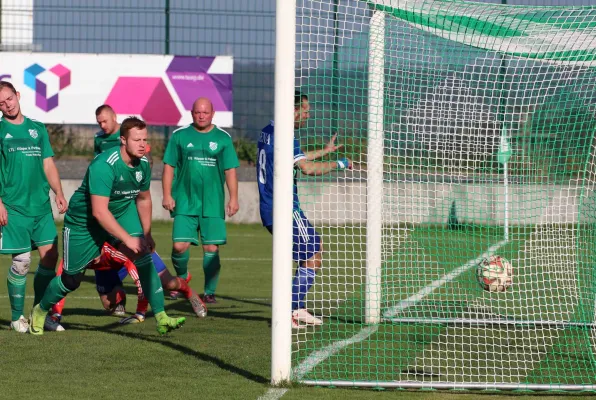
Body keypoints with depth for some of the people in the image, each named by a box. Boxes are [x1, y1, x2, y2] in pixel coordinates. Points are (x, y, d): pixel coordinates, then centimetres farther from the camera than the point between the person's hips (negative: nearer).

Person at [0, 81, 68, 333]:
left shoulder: (38, 129, 13)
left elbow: (48, 164, 15)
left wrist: (58, 193, 3)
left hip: (41, 206, 5)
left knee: (50, 256, 1)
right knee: (21, 260, -5)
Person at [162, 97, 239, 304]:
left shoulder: (223, 138, 7)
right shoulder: (179, 136, 6)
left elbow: (230, 170, 8)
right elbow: (169, 166, 7)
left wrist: (233, 198, 0)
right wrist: (167, 194, -2)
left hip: (213, 205, 0)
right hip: (185, 203, 0)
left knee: (211, 248, -3)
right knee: (179, 246, -9)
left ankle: (210, 291, 8)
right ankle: (181, 279, 19)